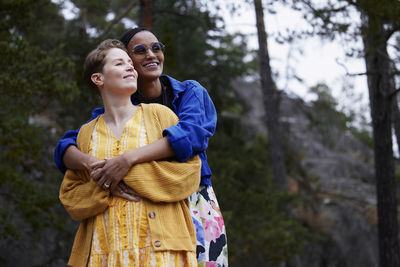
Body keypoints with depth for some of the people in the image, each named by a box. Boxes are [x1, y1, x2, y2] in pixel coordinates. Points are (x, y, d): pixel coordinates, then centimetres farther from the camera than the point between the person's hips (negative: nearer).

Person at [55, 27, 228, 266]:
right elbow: (66, 147, 1)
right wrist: (91, 164, -24)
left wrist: (129, 159, -28)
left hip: (194, 206, -1)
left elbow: (193, 132, -17)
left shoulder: (191, 93, 5)